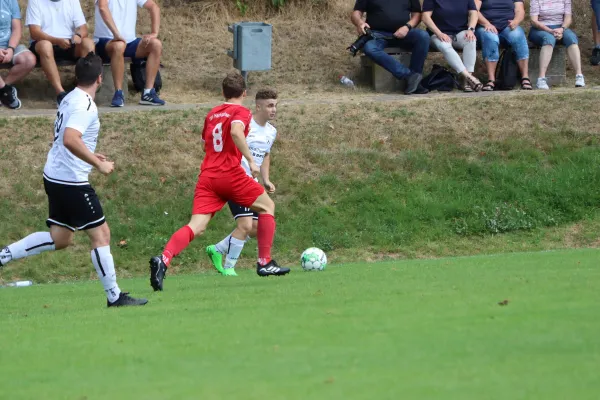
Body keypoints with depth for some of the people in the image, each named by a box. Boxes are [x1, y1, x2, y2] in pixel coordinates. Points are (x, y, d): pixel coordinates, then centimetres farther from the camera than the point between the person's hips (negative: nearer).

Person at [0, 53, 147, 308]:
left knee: (60, 238, 17)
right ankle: (114, 297, 1)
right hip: (71, 181, -10)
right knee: (101, 233, -3)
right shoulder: (85, 105, -18)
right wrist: (98, 163, -27)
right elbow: (70, 139, -33)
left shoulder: (70, 99, 11)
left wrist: (91, 157, 25)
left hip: (54, 178, 10)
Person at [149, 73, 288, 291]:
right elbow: (236, 131, -20)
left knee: (196, 227, -6)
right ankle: (265, 262, 14)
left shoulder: (212, 114, 21)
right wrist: (251, 160, -20)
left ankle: (163, 260, -30)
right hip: (230, 174, -5)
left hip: (207, 175, 5)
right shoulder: (241, 112, 1)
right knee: (267, 206, 16)